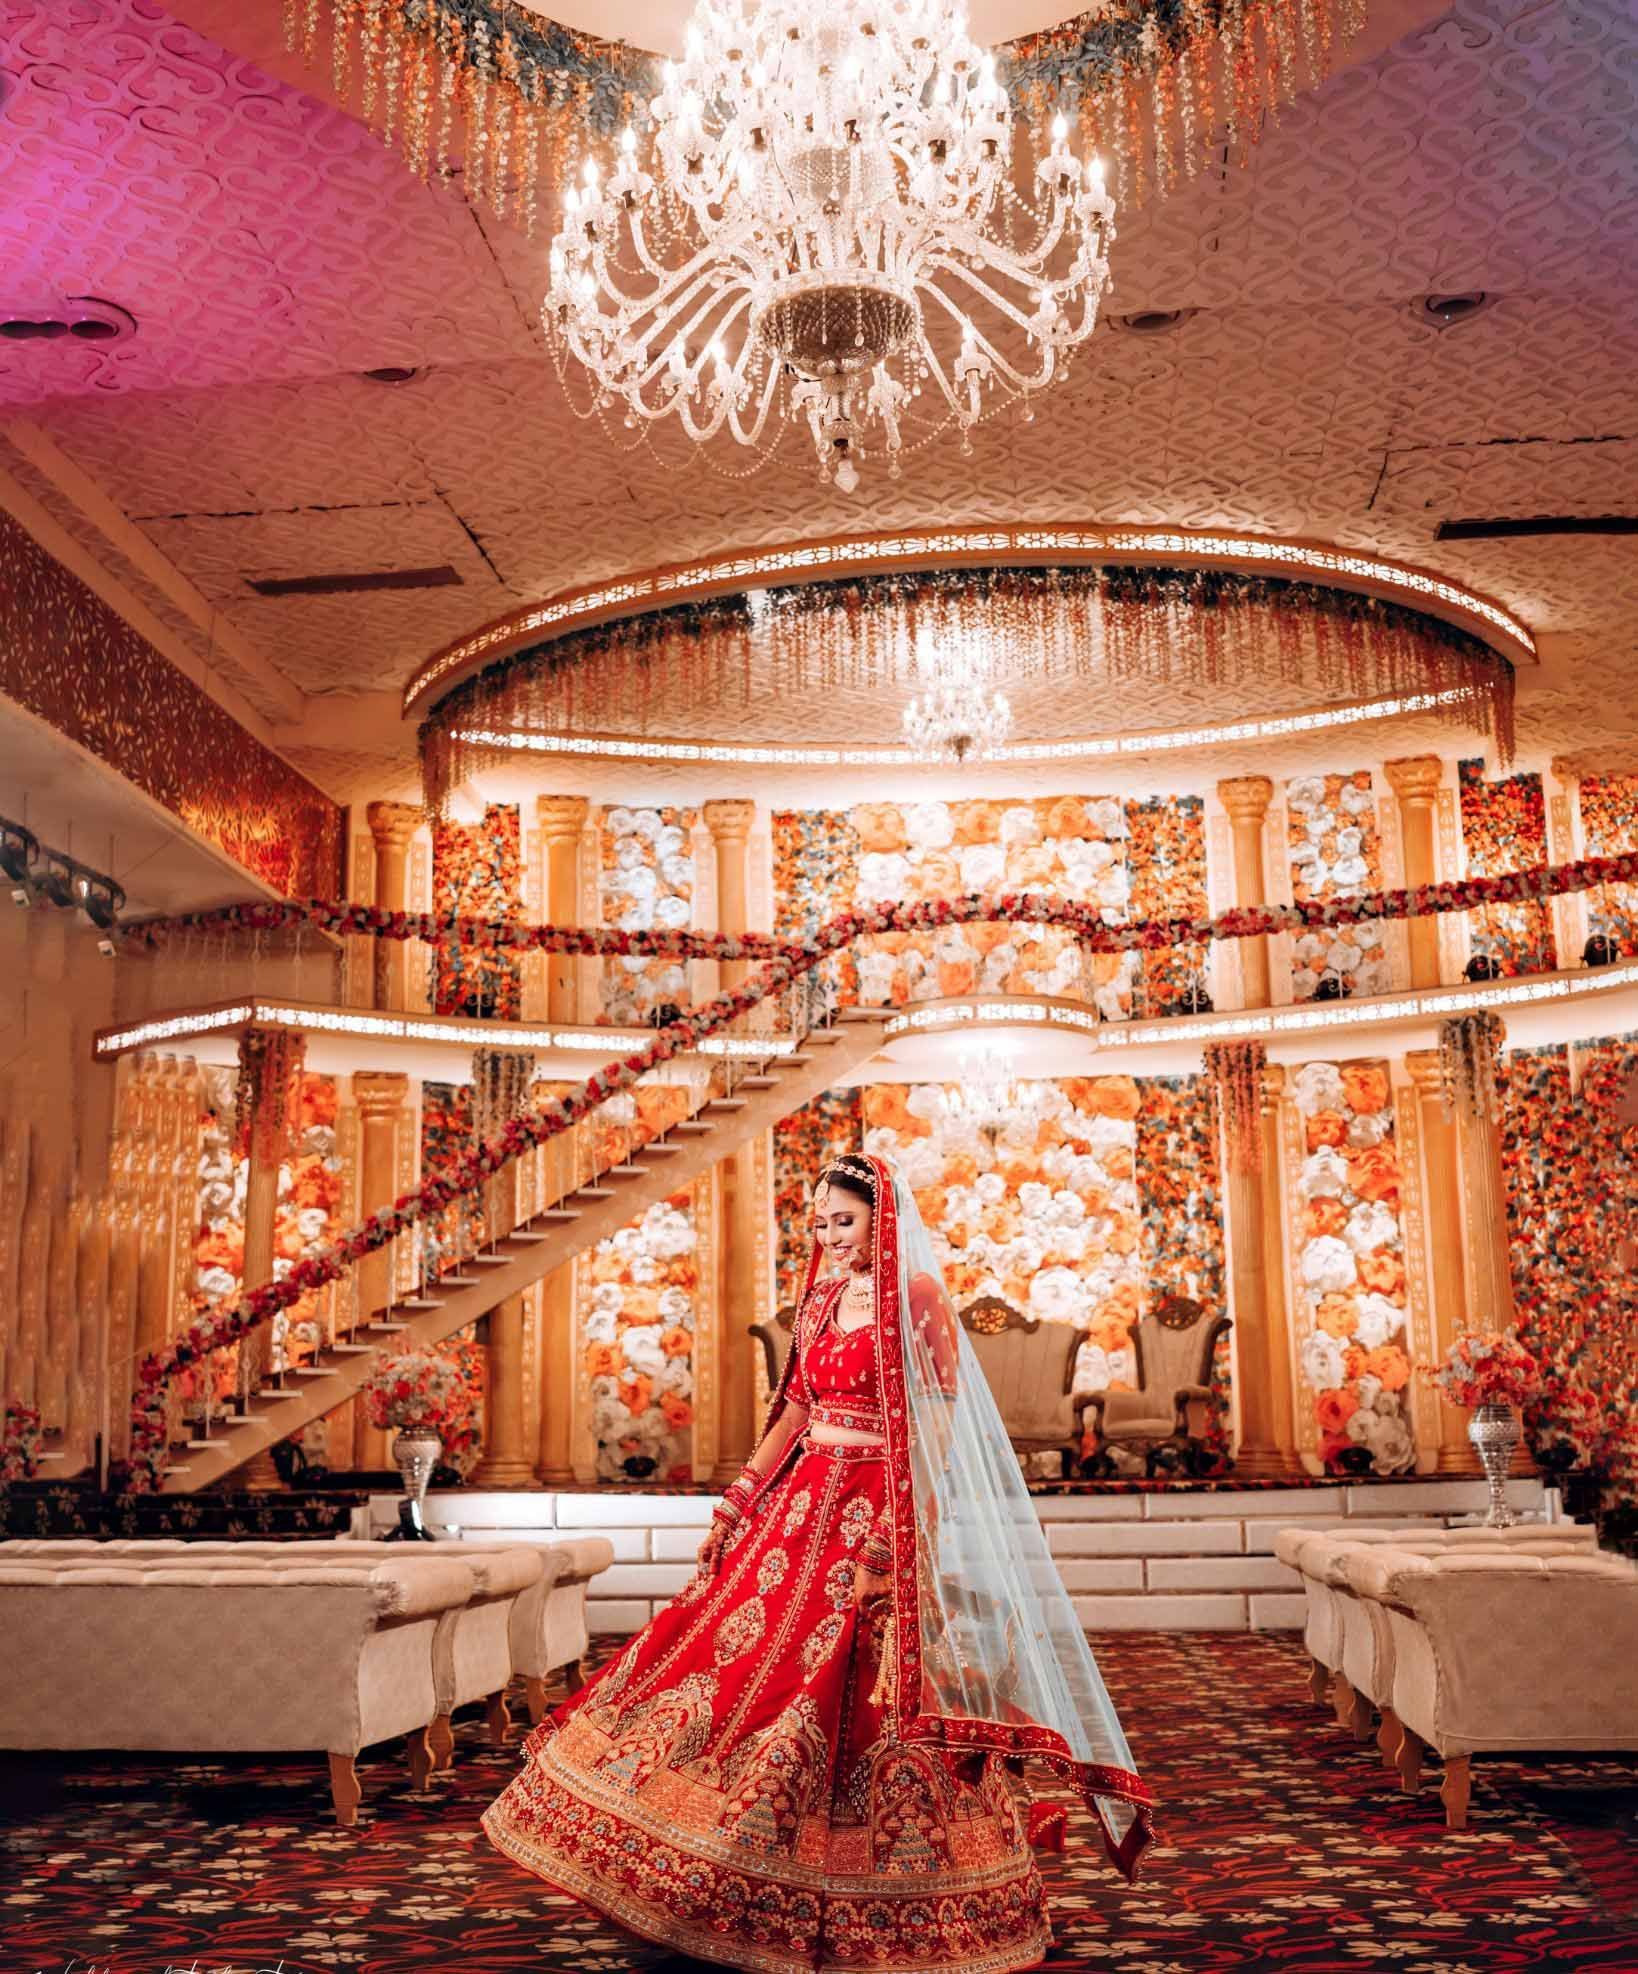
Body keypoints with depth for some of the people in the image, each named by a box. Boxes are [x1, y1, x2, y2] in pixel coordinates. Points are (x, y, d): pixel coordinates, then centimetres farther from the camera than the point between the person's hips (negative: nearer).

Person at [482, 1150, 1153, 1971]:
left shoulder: (917, 1295, -7)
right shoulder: (821, 1299, 13)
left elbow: (943, 1417, -11)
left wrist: (907, 1521, -20)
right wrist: (738, 1499, 14)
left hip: (879, 1515, -7)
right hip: (803, 1503, 7)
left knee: (850, 1689, -6)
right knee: (743, 1654, 5)